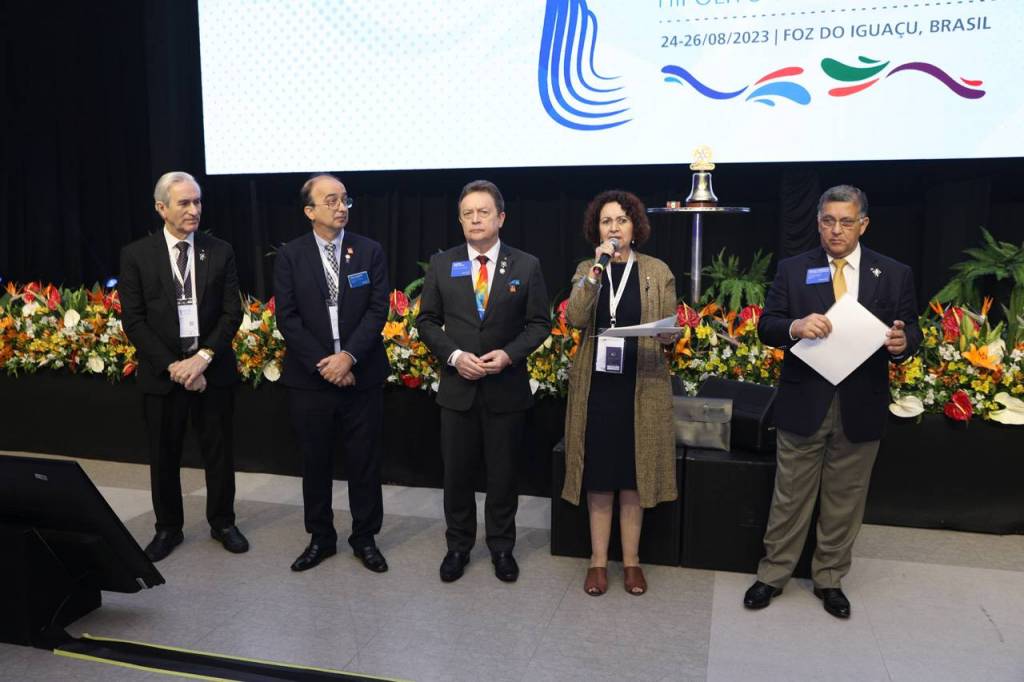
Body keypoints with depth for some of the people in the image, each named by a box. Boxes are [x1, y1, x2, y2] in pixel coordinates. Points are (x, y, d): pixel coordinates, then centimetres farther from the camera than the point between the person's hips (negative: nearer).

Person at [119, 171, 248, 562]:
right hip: (161, 372, 0)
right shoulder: (136, 255, -1)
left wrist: (203, 358, -14)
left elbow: (232, 313, -2)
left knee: (219, 452, 10)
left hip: (213, 369, 1)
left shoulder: (220, 252, 2)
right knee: (164, 456, 11)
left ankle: (222, 523, 28)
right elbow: (133, 320, -4)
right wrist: (171, 365, -13)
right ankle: (168, 528, 30)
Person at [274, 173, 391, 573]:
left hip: (362, 376, 0)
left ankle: (365, 537, 25)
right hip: (309, 379, 0)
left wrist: (349, 356, -17)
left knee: (365, 461, 8)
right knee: (315, 462, 12)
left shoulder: (370, 251, 2)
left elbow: (378, 309, -5)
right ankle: (320, 537, 28)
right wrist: (322, 364, -14)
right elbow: (287, 318, -5)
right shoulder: (290, 256, 0)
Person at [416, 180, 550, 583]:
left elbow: (539, 324, 0)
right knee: (456, 474, 11)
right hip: (457, 387, 1)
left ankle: (502, 548, 29)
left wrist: (508, 354, -16)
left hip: (507, 388, -1)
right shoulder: (441, 264, 2)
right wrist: (454, 356, -12)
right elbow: (427, 321, 4)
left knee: (503, 474, 11)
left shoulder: (526, 266, -1)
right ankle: (458, 546, 30)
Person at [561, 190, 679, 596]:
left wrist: (668, 334, -19)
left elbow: (671, 331, 4)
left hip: (641, 388, -1)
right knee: (599, 478, 6)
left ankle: (631, 560, 21)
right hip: (595, 387, 1)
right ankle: (598, 560, 19)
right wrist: (597, 268, -16)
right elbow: (574, 318, -11)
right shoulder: (586, 270, 6)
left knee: (633, 477, 7)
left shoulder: (658, 272, 4)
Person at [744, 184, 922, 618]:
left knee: (844, 500, 13)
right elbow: (766, 327, -4)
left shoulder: (895, 274, 3)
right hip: (804, 402, -1)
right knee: (790, 497, 9)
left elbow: (911, 331, 4)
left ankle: (830, 579, 31)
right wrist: (795, 326, -26)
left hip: (860, 406, 1)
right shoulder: (793, 270, 0)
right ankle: (773, 574, 25)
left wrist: (902, 342, -20)